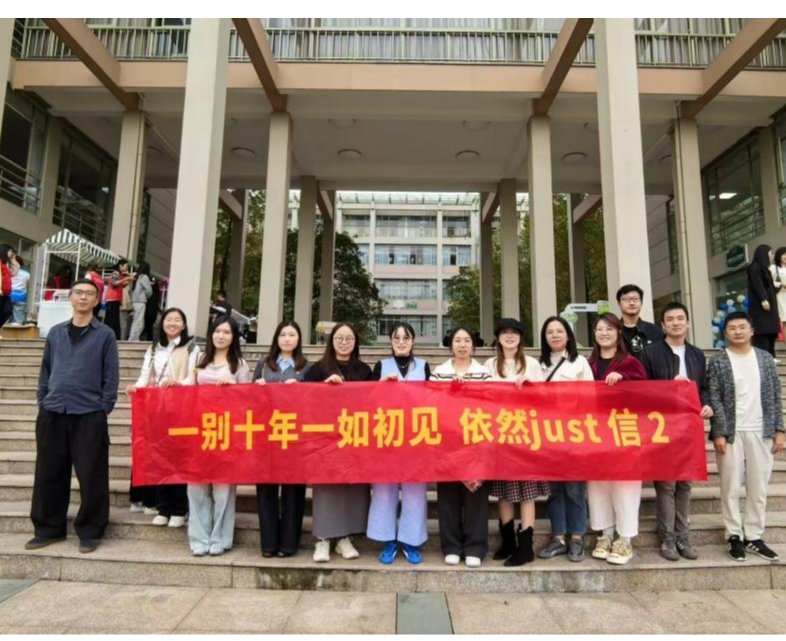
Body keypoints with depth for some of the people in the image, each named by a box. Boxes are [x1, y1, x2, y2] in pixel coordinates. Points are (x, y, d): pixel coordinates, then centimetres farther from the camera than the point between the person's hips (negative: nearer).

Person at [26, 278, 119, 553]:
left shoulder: (105, 335, 1)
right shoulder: (55, 332, 12)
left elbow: (111, 376, -1)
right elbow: (45, 370, 15)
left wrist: (103, 408, -7)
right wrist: (42, 401, 7)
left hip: (89, 415, -4)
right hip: (52, 414, 4)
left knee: (91, 476, 1)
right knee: (49, 474, 11)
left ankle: (89, 531, 14)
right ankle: (48, 528, 27)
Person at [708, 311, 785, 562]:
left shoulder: (765, 359, 7)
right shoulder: (718, 362, -2)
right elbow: (714, 400, -5)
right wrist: (719, 433, -11)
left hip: (761, 432, 3)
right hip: (731, 433, -3)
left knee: (759, 488, 8)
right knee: (731, 487, 2)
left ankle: (754, 537, 19)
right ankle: (735, 536, 12)